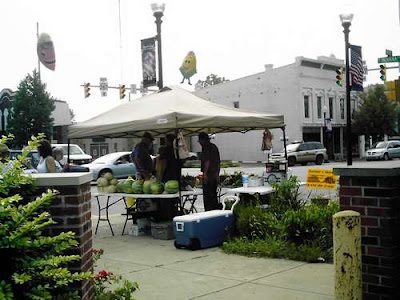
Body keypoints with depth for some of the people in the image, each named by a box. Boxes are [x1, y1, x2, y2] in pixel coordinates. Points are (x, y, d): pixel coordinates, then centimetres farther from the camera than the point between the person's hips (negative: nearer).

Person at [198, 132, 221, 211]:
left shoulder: (206, 147, -10)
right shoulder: (214, 147, 17)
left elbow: (207, 161, -19)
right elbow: (218, 161, 20)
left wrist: (205, 173, -20)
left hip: (208, 175, -9)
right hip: (215, 174, 9)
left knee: (207, 196, -6)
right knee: (214, 195, 15)